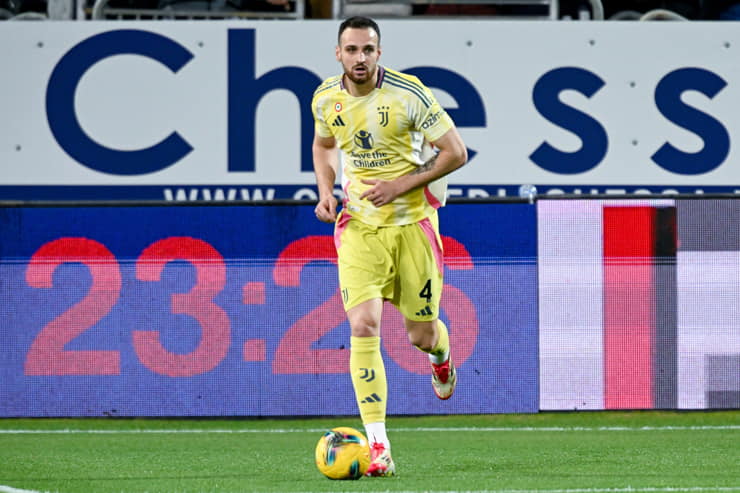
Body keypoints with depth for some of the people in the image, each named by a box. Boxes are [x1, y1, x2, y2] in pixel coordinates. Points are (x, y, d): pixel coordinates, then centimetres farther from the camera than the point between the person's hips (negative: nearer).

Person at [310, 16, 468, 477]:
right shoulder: (326, 98, -1)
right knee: (364, 326, -16)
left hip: (412, 221, -2)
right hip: (359, 225, 2)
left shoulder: (408, 94, -14)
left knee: (422, 335, 7)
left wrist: (402, 184, -18)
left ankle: (440, 357, 50)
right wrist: (326, 191, 2)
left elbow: (456, 152, -10)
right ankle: (378, 447, -16)